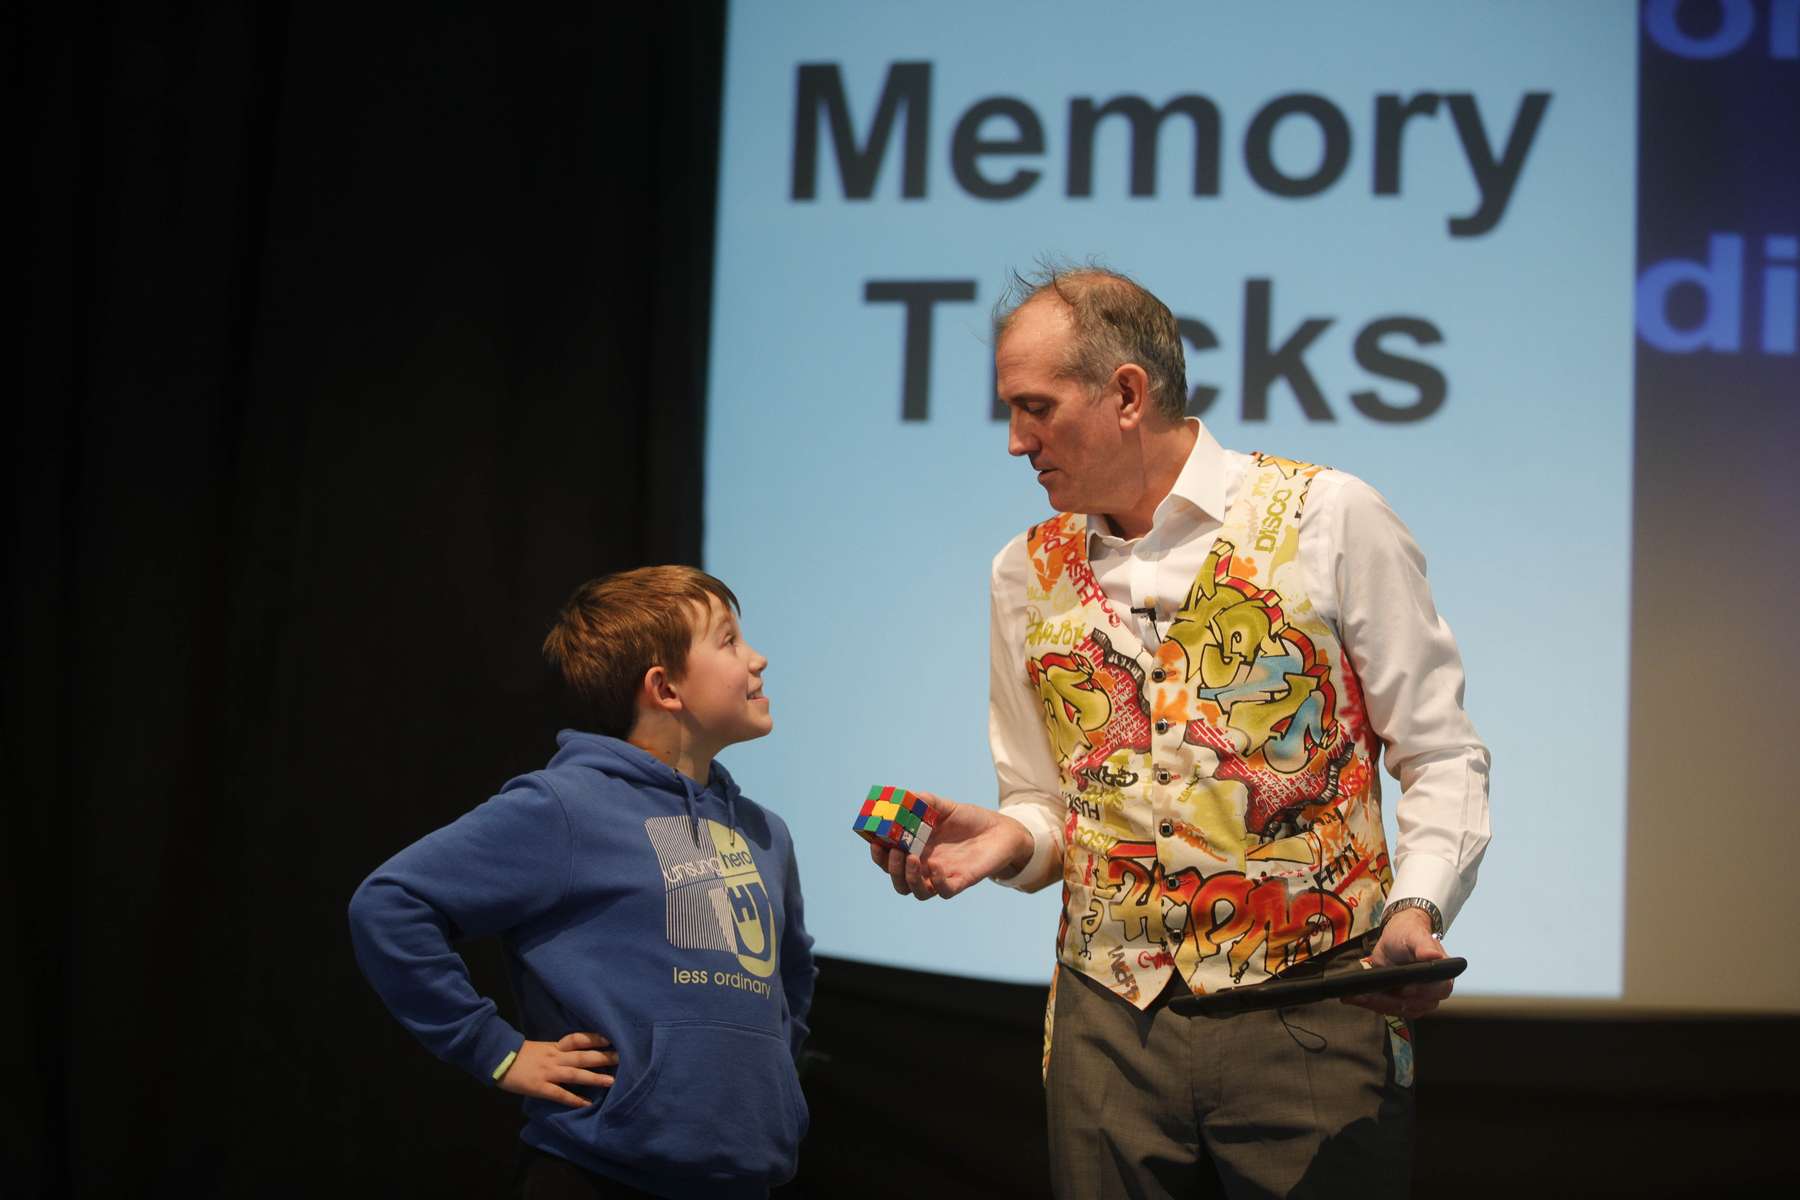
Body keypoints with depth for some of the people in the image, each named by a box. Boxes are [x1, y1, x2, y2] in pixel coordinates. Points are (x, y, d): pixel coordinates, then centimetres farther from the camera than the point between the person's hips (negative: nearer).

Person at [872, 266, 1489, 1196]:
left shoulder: (1330, 519, -3)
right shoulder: (1027, 575, 9)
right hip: (1110, 1029, 3)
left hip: (1312, 1023, -3)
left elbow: (1440, 757, -1)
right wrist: (1005, 839, -5)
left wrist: (1417, 907, -16)